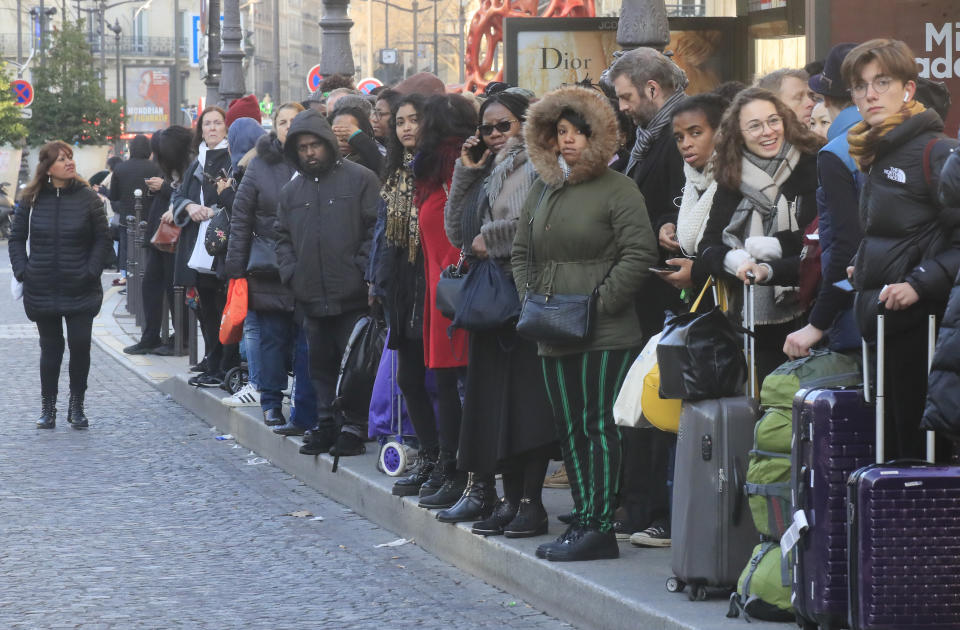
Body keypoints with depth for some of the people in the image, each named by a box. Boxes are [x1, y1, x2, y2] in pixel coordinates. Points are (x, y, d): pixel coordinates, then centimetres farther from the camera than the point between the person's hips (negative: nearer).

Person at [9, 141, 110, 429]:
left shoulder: (88, 198, -2)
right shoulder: (32, 199, 2)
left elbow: (102, 238, 2)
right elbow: (16, 237, 9)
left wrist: (91, 272, -8)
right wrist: (22, 271, -2)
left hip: (80, 289, -1)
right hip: (42, 291, 1)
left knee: (80, 344, -5)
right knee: (50, 347, 7)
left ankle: (76, 406, 10)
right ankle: (47, 407, 17)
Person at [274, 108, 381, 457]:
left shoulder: (360, 179, -2)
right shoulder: (291, 191, 16)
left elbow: (376, 229, -5)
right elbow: (282, 238, 21)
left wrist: (362, 270, -12)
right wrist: (291, 273, 6)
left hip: (353, 297, -5)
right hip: (312, 297, 5)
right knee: (320, 364, 11)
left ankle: (355, 425, 3)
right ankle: (327, 422, 19)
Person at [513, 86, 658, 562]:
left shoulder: (616, 189, -6)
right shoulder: (543, 190, 16)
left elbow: (640, 252, -14)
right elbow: (521, 251, 22)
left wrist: (600, 303, -15)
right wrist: (531, 299, 7)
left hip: (605, 334, -7)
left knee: (599, 424, -7)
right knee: (569, 427, 9)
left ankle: (600, 526, -7)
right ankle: (583, 519, 15)